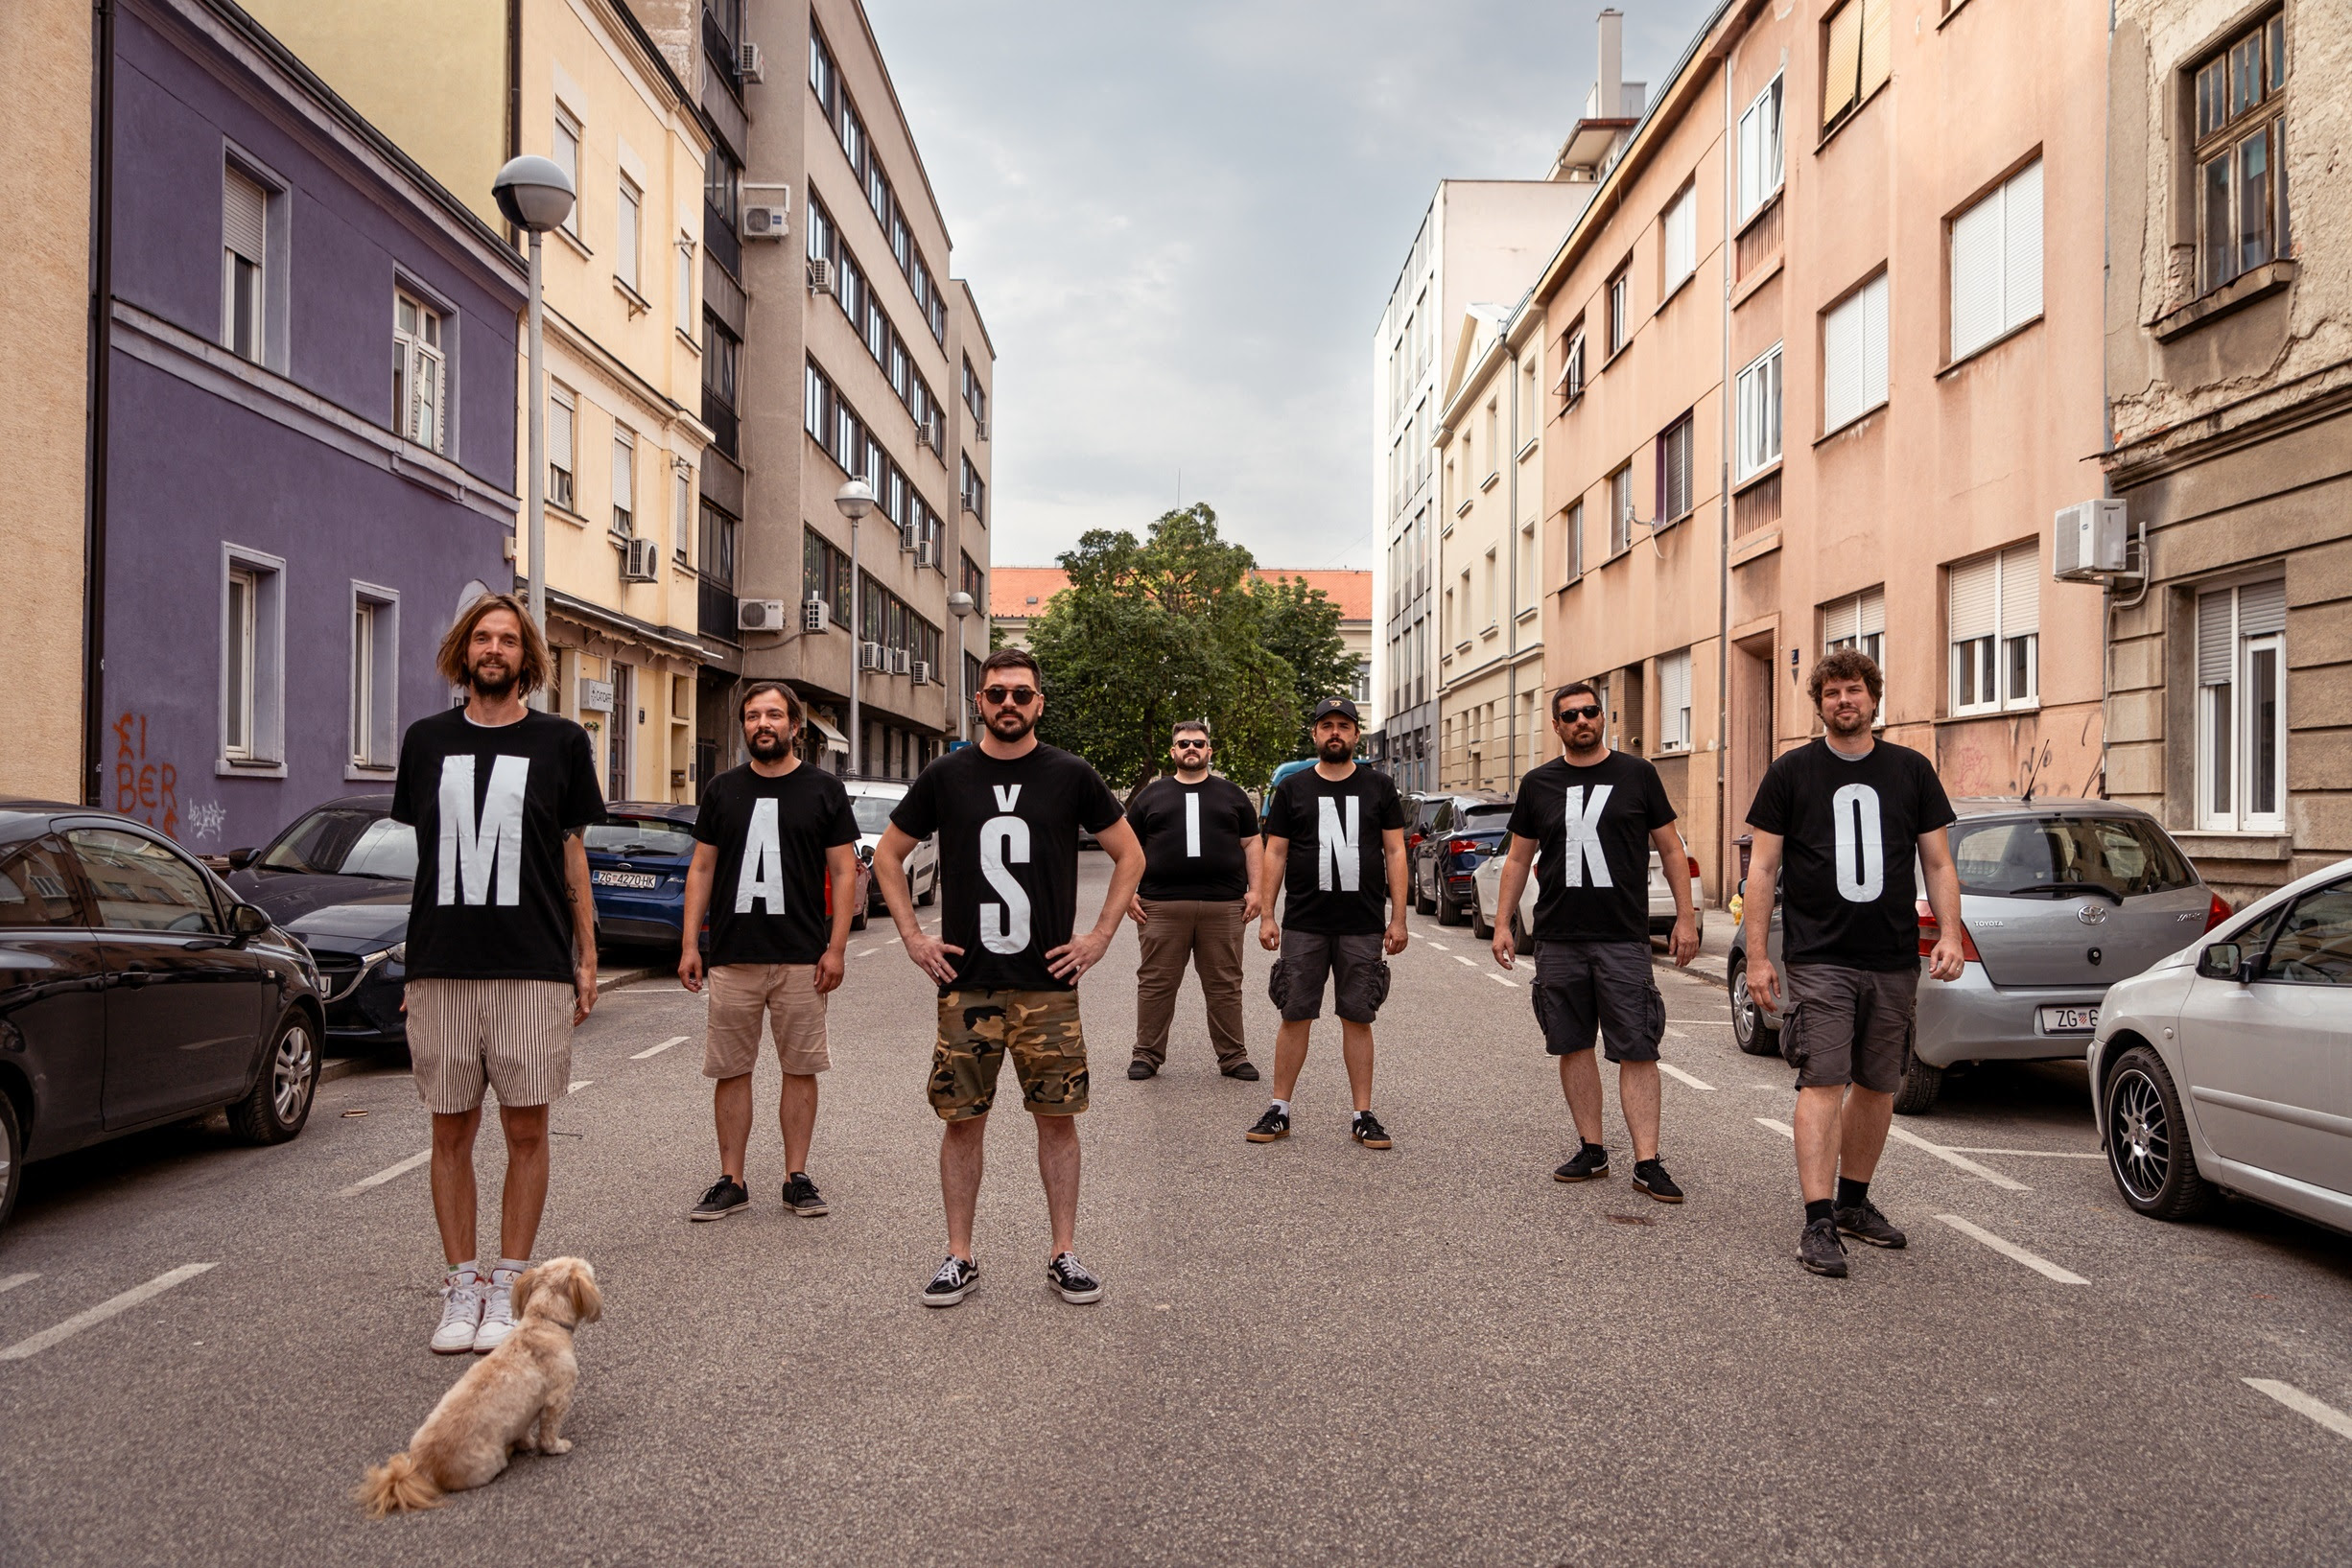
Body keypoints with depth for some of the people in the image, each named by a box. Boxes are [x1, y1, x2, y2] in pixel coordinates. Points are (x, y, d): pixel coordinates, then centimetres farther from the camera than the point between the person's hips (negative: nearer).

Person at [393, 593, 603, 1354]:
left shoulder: (559, 742, 5)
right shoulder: (427, 740, 11)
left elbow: (571, 854, 8)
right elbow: (422, 854, 15)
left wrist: (586, 958, 4)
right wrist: (414, 960, 11)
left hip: (533, 969, -2)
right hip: (441, 969, 2)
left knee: (526, 1131, 2)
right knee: (451, 1130, 6)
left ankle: (507, 1288, 12)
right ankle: (462, 1286, 17)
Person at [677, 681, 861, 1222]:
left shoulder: (823, 789, 4)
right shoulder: (722, 790, 10)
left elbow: (843, 872, 3)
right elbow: (701, 869, 11)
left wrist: (835, 948, -5)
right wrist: (690, 944, 3)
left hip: (802, 958, -2)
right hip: (732, 957, 2)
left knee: (800, 1068, 4)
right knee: (730, 1071, 5)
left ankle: (797, 1178, 15)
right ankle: (731, 1181, 15)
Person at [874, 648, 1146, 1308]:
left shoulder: (1070, 776, 2)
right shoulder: (946, 776, 4)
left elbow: (1130, 855, 10)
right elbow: (888, 856, 13)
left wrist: (1099, 936, 3)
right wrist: (912, 936, 5)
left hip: (1048, 984, 0)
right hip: (964, 984, 1)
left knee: (1057, 1118, 3)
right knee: (962, 1120, 4)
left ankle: (1064, 1255, 15)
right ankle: (959, 1258, 17)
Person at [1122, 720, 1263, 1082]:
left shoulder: (1231, 794, 15)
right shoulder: (1151, 795, 13)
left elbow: (1251, 843, 14)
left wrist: (1254, 889, 4)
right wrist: (1127, 892, 2)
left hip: (1223, 906, 1)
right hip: (1161, 906, 0)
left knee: (1225, 985, 4)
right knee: (1156, 983, 2)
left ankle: (1233, 1056, 13)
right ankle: (1147, 1055, 12)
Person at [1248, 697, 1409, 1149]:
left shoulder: (1379, 787, 8)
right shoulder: (1292, 788, 8)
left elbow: (1395, 853, 7)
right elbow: (1275, 854, 8)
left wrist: (1398, 919, 1)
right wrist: (1266, 916, 1)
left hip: (1363, 926, 0)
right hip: (1303, 925, 0)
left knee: (1357, 1018, 4)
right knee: (1295, 1016, 3)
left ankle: (1363, 1116, 11)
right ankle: (1279, 1110, 12)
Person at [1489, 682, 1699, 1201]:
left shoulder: (1637, 775, 4)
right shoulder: (1538, 784, 9)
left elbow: (1671, 849, 8)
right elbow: (1518, 859, 14)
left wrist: (1686, 917, 2)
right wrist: (1502, 923, 8)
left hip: (1623, 939, -2)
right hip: (1557, 939, 3)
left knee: (1637, 1050, -5)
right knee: (1573, 1046, 7)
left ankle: (1647, 1163, -2)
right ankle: (1592, 1151, 17)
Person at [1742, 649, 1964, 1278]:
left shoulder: (1911, 770, 10)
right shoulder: (1791, 771, 3)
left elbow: (1938, 863, 13)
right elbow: (1763, 868, 2)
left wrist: (1949, 933, -2)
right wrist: (1757, 955, -3)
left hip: (1894, 963, 3)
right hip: (1819, 960, -3)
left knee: (1878, 1086, 10)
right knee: (1822, 1084, -9)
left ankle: (1853, 1201, 27)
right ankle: (1818, 1224, -9)